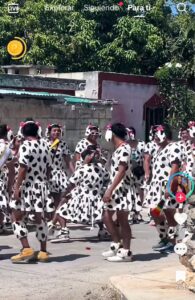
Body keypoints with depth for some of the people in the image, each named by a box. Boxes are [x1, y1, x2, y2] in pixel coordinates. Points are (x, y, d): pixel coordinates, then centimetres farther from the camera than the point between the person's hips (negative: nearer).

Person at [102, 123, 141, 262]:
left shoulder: (124, 149, -15)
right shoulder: (119, 149, 14)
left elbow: (121, 172, -21)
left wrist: (110, 190, -24)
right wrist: (110, 190, 18)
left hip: (122, 188, -10)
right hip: (116, 188, 10)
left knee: (122, 220, -3)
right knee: (107, 216, 11)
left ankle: (126, 252, 5)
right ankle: (117, 244, 20)